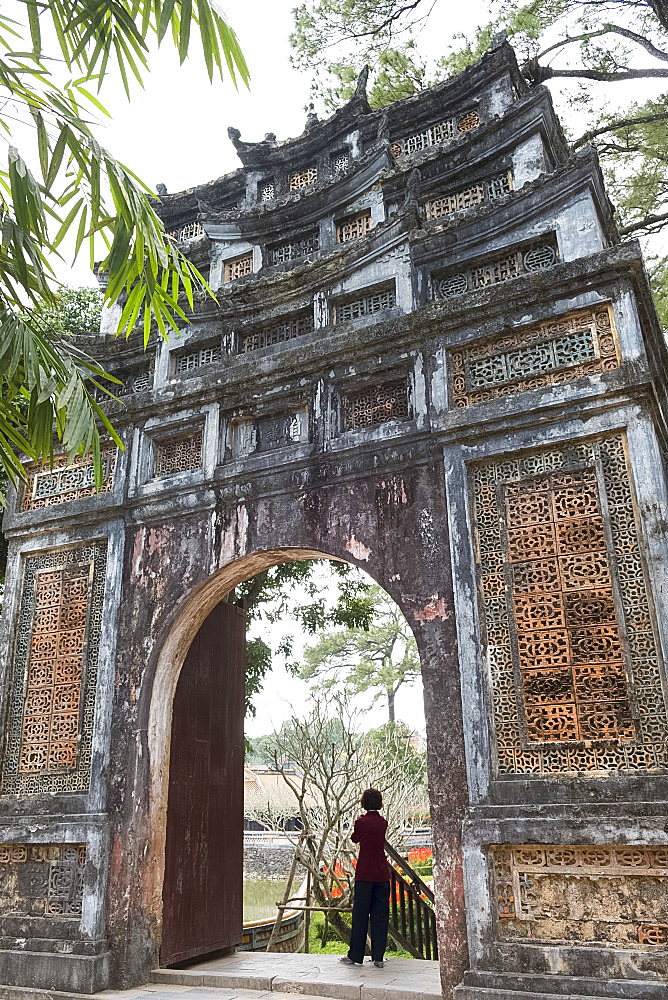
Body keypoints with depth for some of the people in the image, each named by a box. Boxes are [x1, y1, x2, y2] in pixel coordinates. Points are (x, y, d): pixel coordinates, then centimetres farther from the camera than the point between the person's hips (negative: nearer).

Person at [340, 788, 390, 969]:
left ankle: (355, 956, 10)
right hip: (382, 874, 4)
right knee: (380, 915, 8)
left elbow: (354, 839, 8)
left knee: (360, 914, 4)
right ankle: (378, 957, 10)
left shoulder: (361, 821, -9)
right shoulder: (383, 822, 3)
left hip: (364, 874, -4)